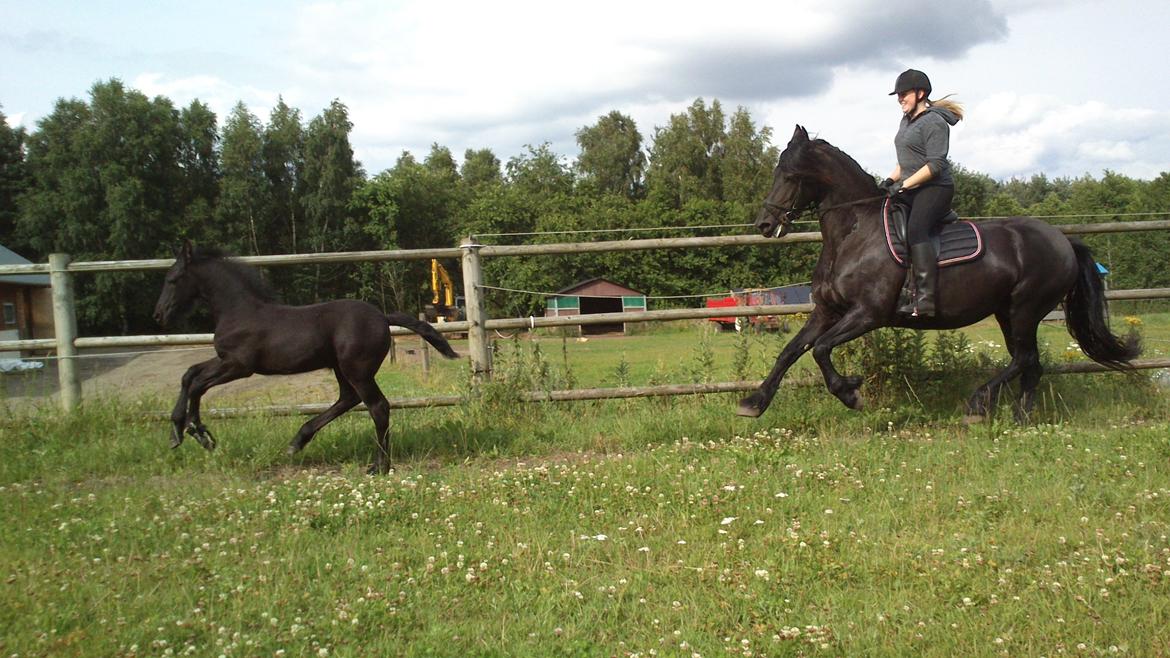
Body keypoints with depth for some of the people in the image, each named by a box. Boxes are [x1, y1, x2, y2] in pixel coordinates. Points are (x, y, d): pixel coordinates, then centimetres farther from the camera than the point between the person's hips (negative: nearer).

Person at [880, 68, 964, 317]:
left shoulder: (934, 122, -10)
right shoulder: (907, 121, 19)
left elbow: (936, 164, -18)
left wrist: (904, 185, -21)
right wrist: (891, 180, 10)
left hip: (935, 188, -10)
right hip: (910, 189, 10)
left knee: (915, 230, -30)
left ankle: (925, 298, -36)